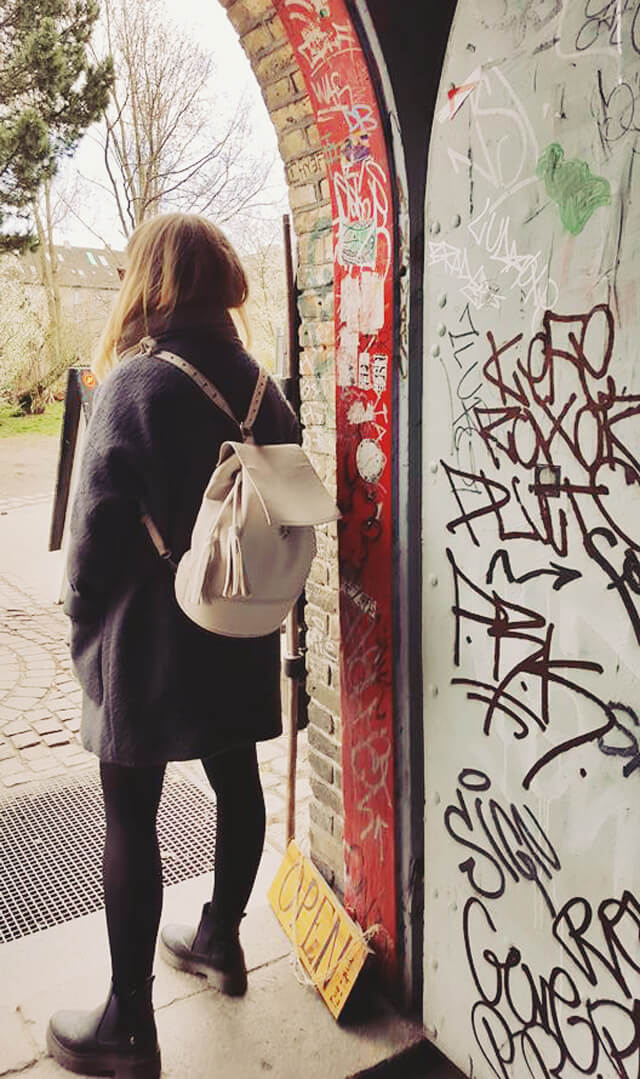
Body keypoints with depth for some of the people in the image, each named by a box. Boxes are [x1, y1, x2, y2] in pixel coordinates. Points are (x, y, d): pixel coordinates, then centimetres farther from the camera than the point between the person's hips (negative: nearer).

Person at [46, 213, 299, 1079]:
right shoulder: (262, 388, 1)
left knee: (131, 821, 5)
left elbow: (97, 530, -15)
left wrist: (85, 628, -1)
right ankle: (220, 940, 41)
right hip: (238, 636, 6)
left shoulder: (133, 385, -16)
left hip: (148, 643, -6)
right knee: (237, 780, 19)